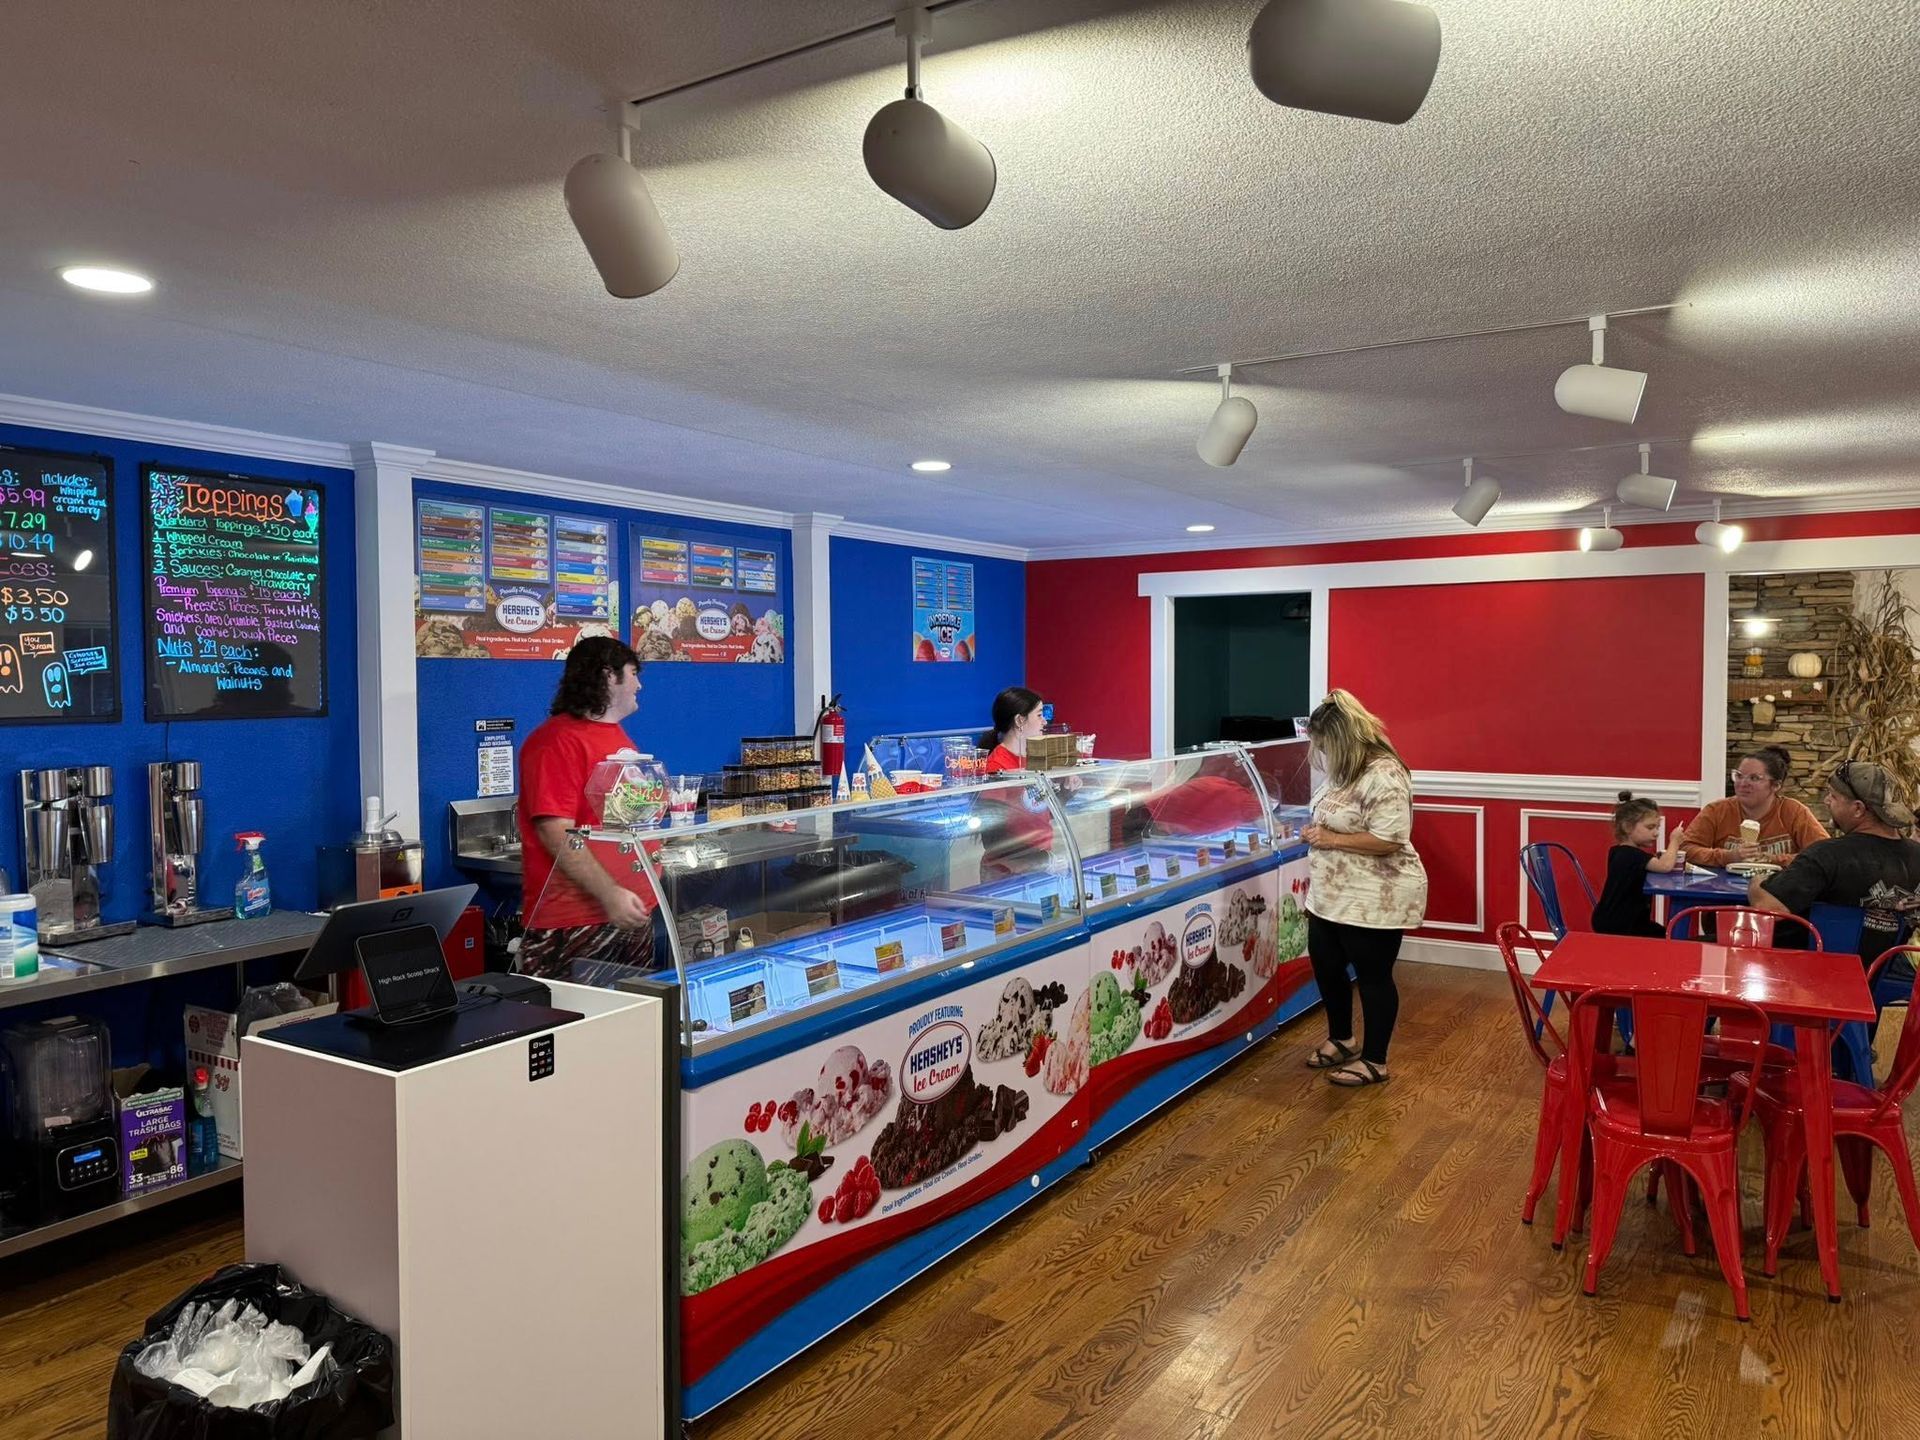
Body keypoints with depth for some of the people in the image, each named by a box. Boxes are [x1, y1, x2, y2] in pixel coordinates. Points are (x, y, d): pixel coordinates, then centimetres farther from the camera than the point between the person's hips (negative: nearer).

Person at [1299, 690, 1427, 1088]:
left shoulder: (1384, 775, -23)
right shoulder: (1346, 770, 7)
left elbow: (1387, 840, -28)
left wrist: (1330, 839, -22)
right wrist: (1317, 833, 4)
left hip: (1375, 901, -10)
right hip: (1332, 895, 10)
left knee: (1373, 976, 5)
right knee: (1326, 966, 18)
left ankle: (1375, 1062, 21)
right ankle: (1340, 1040, 39)